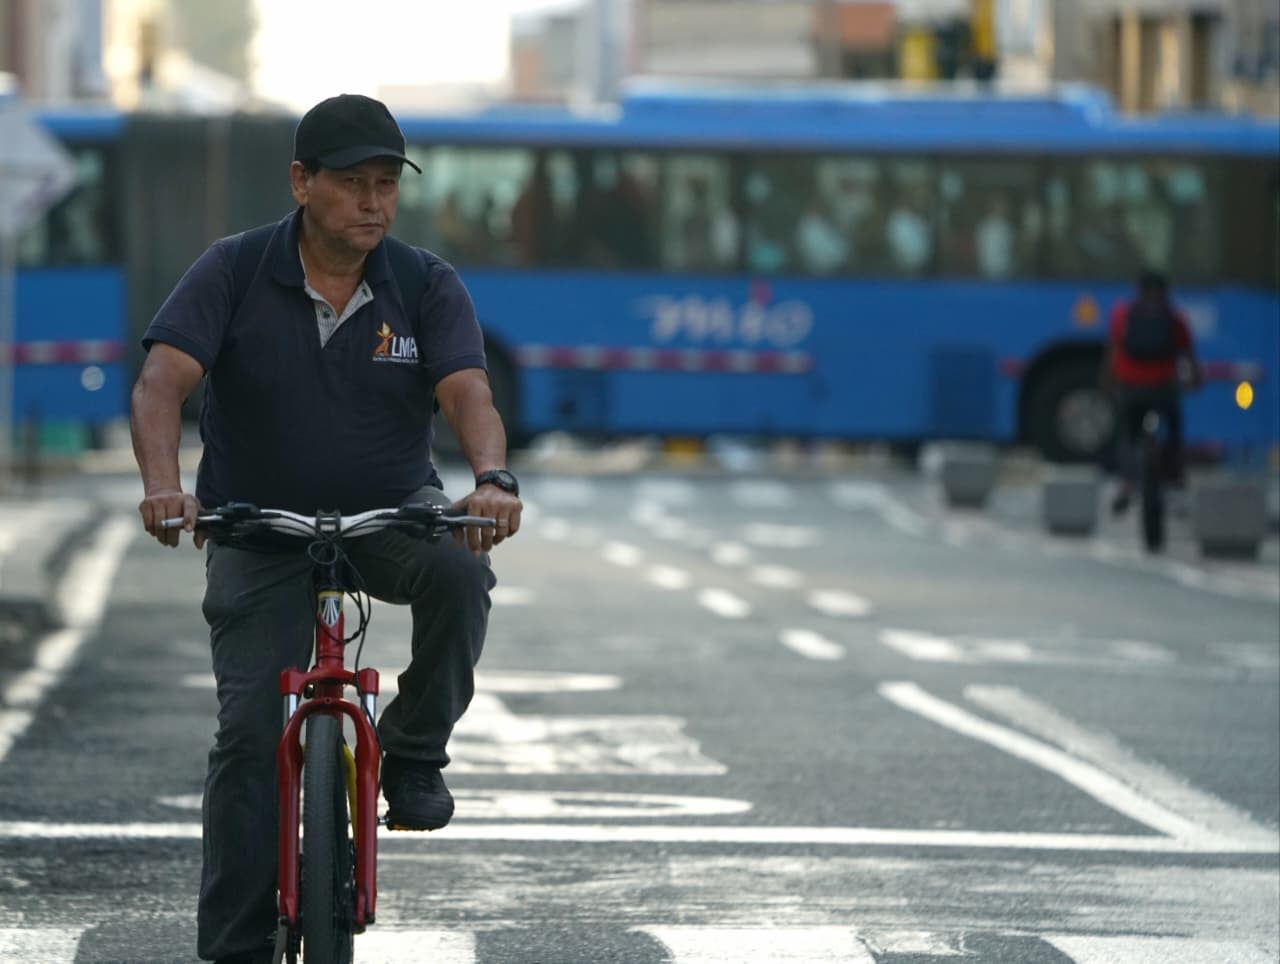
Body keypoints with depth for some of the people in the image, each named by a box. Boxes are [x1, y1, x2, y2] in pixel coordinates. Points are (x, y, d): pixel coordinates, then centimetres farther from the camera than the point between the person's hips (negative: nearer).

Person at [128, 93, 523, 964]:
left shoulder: (427, 286, -8)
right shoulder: (233, 273, -11)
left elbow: (468, 394, -22)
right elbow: (163, 381, -22)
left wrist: (493, 481, -44)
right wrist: (162, 485, -42)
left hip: (391, 515, 1)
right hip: (260, 529, -1)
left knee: (460, 571, -33)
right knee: (250, 731, -10)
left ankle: (415, 753, -9)